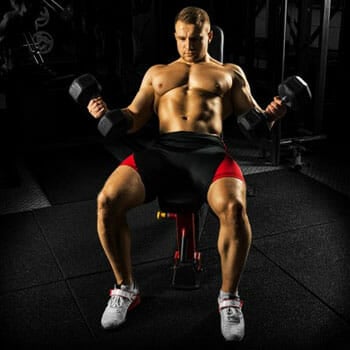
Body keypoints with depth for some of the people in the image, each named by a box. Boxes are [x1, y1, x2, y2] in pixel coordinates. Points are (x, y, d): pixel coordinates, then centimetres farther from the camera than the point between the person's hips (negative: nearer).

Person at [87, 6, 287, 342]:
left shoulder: (230, 72, 24)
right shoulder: (157, 72, 29)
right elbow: (133, 120, 21)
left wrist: (270, 114, -9)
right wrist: (107, 113, 0)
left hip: (209, 149, -2)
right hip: (163, 148, 2)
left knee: (233, 207, -35)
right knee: (107, 200, -25)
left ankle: (228, 296, -10)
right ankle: (125, 288, -3)